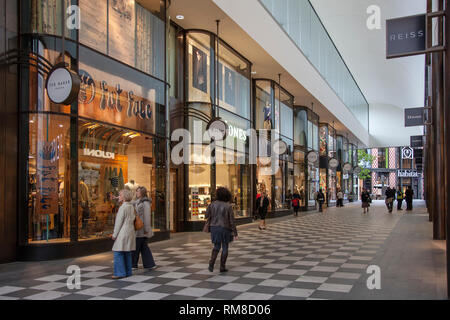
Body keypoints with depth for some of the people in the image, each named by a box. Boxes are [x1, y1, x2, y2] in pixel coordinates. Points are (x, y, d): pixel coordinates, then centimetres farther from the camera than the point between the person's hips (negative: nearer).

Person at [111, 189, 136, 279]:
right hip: (131, 232, 9)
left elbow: (119, 222, -14)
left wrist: (114, 234, -8)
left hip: (123, 233, -9)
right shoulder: (131, 207, 11)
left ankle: (120, 273, -4)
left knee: (118, 253, -4)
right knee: (127, 253, 11)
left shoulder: (122, 208, -15)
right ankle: (127, 272, 14)